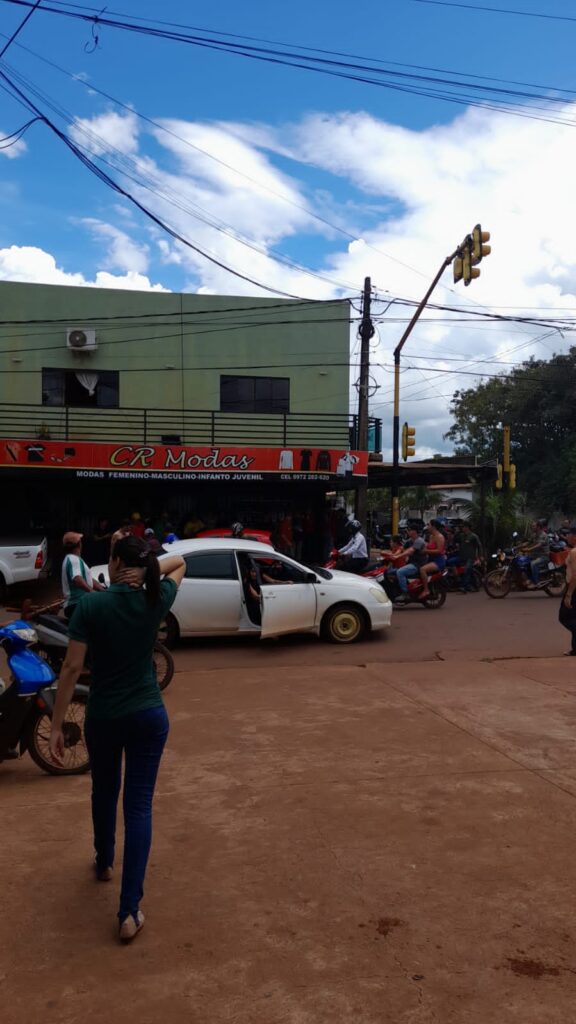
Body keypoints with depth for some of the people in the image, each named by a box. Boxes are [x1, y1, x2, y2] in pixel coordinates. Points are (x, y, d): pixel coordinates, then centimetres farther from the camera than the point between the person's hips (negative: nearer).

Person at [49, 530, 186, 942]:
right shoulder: (156, 600, -7)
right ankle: (130, 911, 3)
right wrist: (147, 571, 2)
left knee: (104, 792, 25)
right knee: (139, 805, 4)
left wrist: (57, 726, -8)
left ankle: (104, 863, 50)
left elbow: (72, 667, -14)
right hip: (149, 716, 0)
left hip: (103, 717, 0)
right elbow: (179, 563, 15)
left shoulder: (90, 605, -13)